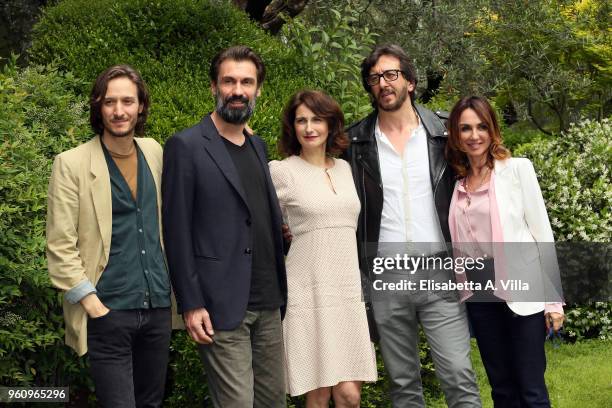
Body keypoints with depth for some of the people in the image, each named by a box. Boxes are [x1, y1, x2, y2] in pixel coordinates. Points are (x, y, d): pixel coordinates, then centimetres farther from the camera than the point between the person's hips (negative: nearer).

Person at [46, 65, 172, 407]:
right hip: (108, 313, -5)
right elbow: (60, 247, -10)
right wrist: (92, 304, -15)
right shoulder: (72, 164, -8)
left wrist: (171, 287, 13)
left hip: (158, 308, 5)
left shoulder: (153, 152, 8)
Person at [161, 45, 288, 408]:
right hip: (222, 305, -6)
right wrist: (191, 304, -13)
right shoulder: (186, 146, -6)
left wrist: (280, 289, 10)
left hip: (268, 303, 7)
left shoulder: (258, 146, 15)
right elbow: (177, 231, -8)